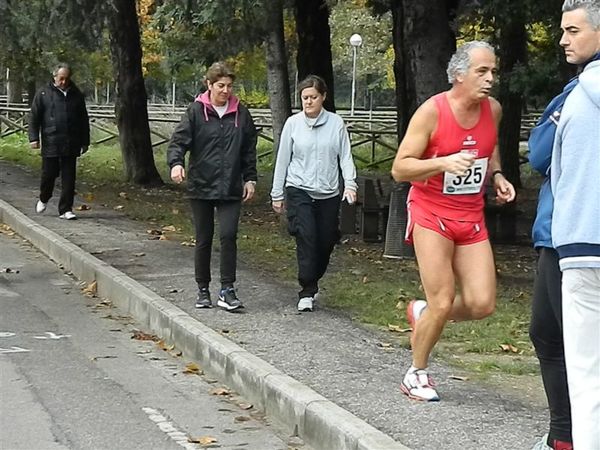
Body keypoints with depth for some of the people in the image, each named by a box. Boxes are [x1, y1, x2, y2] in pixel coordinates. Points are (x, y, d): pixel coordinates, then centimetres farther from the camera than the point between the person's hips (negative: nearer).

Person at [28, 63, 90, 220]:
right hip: (50, 144, -2)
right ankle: (43, 199, 31)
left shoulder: (76, 95, 12)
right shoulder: (43, 94, 3)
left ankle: (65, 209, 4)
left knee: (69, 178, 0)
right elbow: (34, 117, 3)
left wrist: (85, 142, 15)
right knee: (49, 174, 4)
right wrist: (34, 137, -6)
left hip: (71, 145, 2)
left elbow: (84, 120, 17)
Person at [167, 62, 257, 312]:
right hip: (201, 187, -1)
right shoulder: (196, 111, -1)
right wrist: (176, 163, -26)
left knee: (228, 235, -12)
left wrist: (250, 179, 7)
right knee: (203, 240, 7)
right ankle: (203, 290, 19)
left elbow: (249, 150, 12)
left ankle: (227, 290, -4)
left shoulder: (241, 114, 5)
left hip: (231, 188, 1)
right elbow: (179, 140, -7)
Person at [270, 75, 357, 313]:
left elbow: (345, 157, 4)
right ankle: (307, 292, -12)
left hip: (328, 194, 2)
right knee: (306, 237, -16)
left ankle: (312, 282, 29)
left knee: (326, 242, 5)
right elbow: (283, 159, 8)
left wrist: (350, 184, -11)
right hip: (299, 191, -2)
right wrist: (277, 194, 9)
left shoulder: (336, 123, 2)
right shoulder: (293, 123, 2)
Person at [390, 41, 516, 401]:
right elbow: (400, 169, -14)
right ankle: (417, 375, 13)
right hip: (431, 214, -5)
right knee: (443, 303, -9)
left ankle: (423, 313, 26)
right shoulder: (432, 112, -14)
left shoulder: (493, 110, 3)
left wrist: (497, 175, 5)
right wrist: (444, 162, -29)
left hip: (472, 218, 5)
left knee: (482, 304, -4)